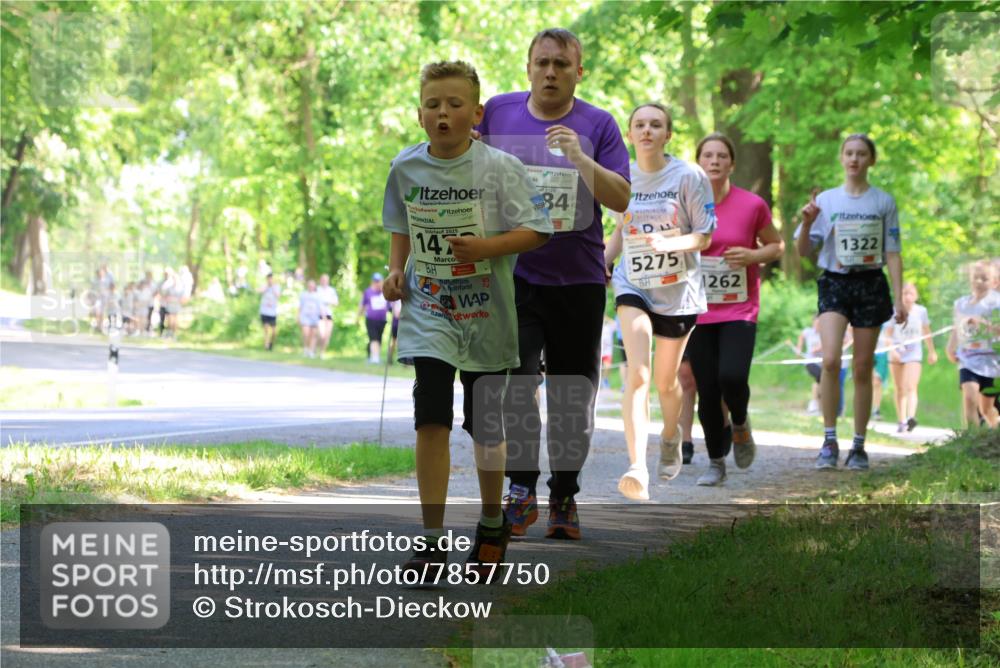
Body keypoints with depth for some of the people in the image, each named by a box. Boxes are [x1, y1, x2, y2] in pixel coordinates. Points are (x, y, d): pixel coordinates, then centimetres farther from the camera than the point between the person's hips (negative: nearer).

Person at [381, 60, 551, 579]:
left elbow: (536, 230, -10)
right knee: (431, 419, -12)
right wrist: (396, 271, 2)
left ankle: (492, 525, 31)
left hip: (486, 313, -1)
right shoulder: (406, 168, 1)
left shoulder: (499, 168, -10)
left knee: (486, 426, 9)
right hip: (429, 309, 2)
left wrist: (486, 247, -24)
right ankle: (432, 539, -6)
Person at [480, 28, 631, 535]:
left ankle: (564, 498, 18)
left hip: (578, 280, 0)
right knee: (514, 384, -15)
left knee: (572, 398, 6)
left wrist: (580, 158, -21)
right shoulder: (497, 113, 5)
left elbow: (621, 200, -6)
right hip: (514, 276, 0)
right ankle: (521, 488, -4)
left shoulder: (597, 125, 2)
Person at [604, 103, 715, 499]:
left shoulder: (688, 177, -9)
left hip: (679, 290, -1)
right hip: (633, 286, 1)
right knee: (637, 375, -18)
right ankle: (637, 468, -28)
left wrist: (669, 242, -26)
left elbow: (704, 237, -8)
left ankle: (671, 437, 45)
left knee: (666, 380, 12)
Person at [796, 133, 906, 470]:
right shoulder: (826, 200, 5)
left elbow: (892, 253, 6)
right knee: (830, 360, -20)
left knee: (862, 369, 3)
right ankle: (829, 441, -13)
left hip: (871, 284, 1)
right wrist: (806, 224, -16)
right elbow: (803, 251, 4)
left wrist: (899, 299, 0)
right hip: (834, 283, 0)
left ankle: (859, 446, 12)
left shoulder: (883, 202, 5)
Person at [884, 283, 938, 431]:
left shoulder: (921, 311, 0)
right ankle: (901, 421, 15)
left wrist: (932, 351, 17)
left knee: (911, 387, -16)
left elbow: (926, 332, 12)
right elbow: (888, 334, -5)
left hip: (914, 353, -1)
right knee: (899, 389, 8)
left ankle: (911, 418, -31)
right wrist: (892, 349, -21)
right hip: (896, 354, 1)